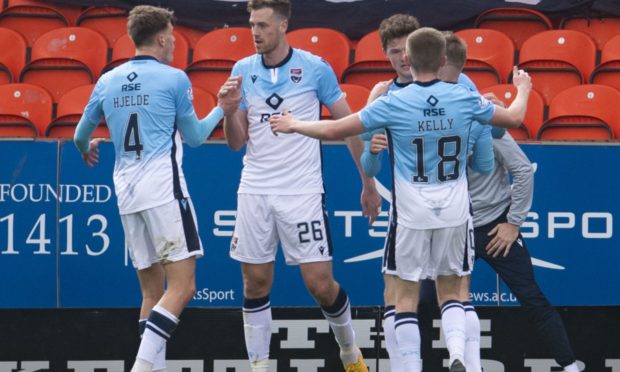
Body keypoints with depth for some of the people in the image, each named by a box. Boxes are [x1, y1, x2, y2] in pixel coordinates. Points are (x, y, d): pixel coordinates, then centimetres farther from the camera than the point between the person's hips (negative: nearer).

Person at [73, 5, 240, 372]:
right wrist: (221, 110, 21)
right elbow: (194, 137, 7)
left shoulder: (108, 81, 11)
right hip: (164, 189, -6)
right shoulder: (174, 79, -2)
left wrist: (86, 151, 45)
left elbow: (82, 136, 23)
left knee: (153, 291, 12)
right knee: (182, 287, -8)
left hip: (127, 192, 6)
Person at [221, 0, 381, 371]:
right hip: (255, 191, 3)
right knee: (256, 283, 3)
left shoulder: (315, 68, -6)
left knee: (320, 283, -4)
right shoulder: (243, 70, 4)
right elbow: (236, 142, 5)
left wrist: (368, 184, 2)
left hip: (301, 191, -3)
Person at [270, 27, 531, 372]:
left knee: (407, 295, 8)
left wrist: (294, 125, 11)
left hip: (411, 214, -2)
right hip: (454, 212, 2)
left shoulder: (393, 103, -12)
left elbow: (334, 130, -6)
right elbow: (514, 118, 11)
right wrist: (523, 89, 32)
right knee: (451, 291, 14)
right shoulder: (465, 98, -5)